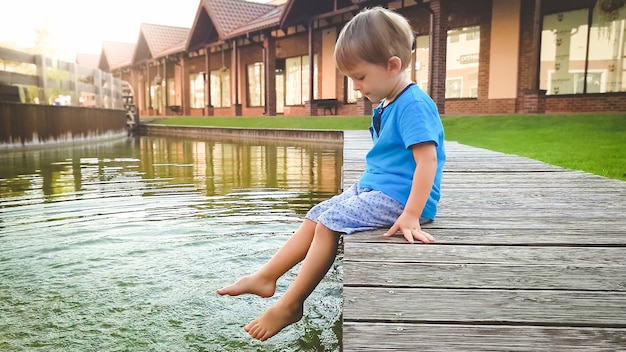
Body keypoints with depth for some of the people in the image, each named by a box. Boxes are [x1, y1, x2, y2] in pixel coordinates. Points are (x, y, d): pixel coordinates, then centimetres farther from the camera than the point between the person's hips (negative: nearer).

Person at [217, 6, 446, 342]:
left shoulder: (413, 104, -19)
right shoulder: (387, 106, 12)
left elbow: (427, 161, -25)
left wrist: (411, 216, -27)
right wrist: (363, 187, 22)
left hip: (396, 197, -10)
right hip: (373, 188, 10)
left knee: (330, 222, -16)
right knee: (316, 215, 5)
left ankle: (289, 305, -6)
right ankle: (265, 277, 8)